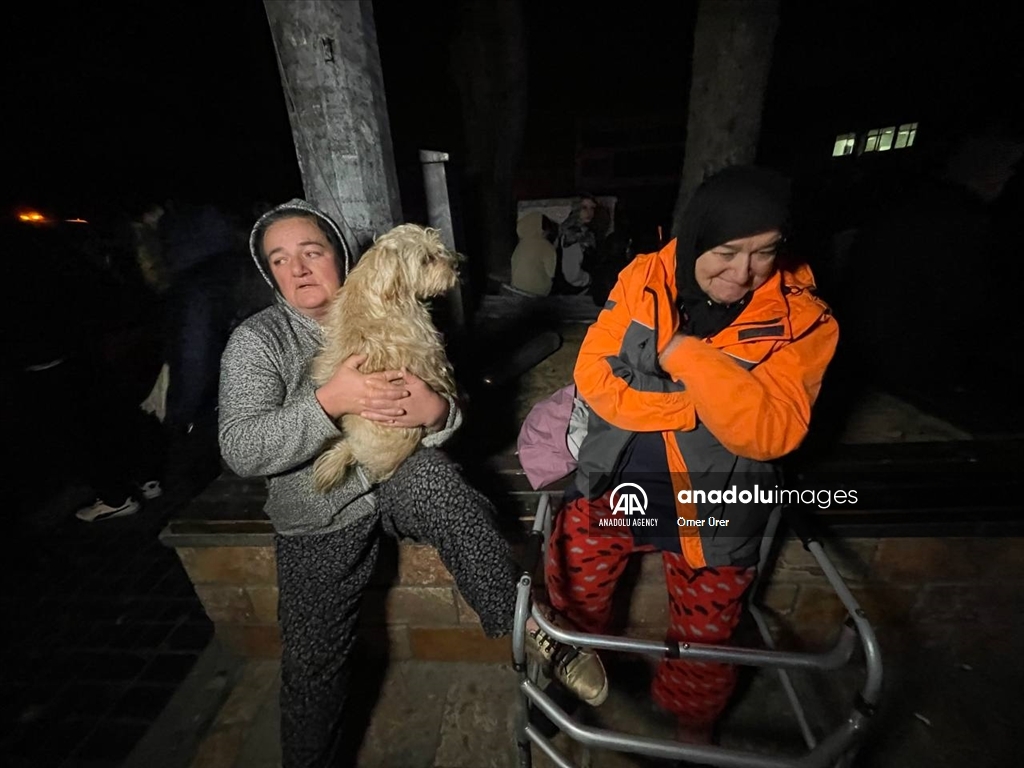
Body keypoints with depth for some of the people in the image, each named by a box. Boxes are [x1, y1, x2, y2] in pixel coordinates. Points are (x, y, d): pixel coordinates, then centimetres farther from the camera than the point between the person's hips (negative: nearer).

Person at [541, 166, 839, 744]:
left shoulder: (802, 320, -12)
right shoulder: (643, 278, -7)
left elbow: (771, 432, -22)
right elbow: (594, 374, -13)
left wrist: (686, 355, -29)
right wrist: (693, 409, -20)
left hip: (714, 509, 0)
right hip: (614, 483, 2)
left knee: (706, 642, 18)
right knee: (571, 588, 13)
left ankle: (694, 729, 54)